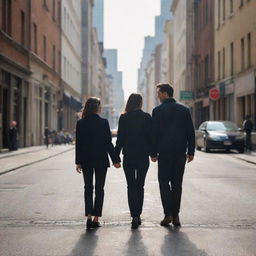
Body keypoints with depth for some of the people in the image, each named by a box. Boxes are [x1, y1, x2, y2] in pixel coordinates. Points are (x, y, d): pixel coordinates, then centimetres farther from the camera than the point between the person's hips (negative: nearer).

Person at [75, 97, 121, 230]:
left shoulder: (80, 123, -2)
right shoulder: (103, 122, -8)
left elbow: (78, 144, 0)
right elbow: (108, 143, -8)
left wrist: (78, 162, 6)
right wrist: (115, 160, -1)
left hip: (86, 160, 2)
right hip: (101, 159, -2)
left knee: (88, 188, 11)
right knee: (99, 188, 7)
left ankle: (89, 216, -3)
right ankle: (96, 218, 8)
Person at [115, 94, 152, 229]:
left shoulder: (124, 118, -5)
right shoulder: (147, 117, -3)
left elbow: (120, 138, -5)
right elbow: (151, 136, -2)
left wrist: (116, 156, 1)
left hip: (128, 157, -1)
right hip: (143, 157, 1)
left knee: (131, 187, 4)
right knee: (140, 186, 12)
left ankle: (134, 216, -6)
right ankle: (138, 215, 12)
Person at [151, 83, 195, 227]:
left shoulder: (158, 111, -4)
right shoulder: (184, 110, 6)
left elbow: (154, 133, -5)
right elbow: (191, 132, 5)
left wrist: (153, 153, 0)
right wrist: (191, 151, 10)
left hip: (164, 152, -3)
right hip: (180, 153, 3)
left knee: (164, 182, 5)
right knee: (177, 183, 9)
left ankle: (168, 214, -3)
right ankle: (175, 215, 9)